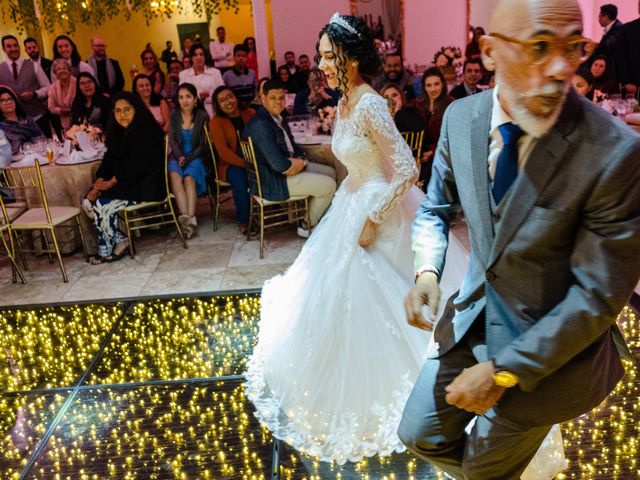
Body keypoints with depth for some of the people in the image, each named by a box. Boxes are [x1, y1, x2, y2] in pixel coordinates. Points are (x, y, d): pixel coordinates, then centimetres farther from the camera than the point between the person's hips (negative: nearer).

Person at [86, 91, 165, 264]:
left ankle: (106, 250, -1)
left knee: (103, 205, -22)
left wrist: (111, 182, -18)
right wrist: (99, 182, -7)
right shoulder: (118, 132, 15)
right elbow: (109, 159, 10)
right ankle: (120, 239, -3)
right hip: (123, 183, 9)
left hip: (144, 185, -8)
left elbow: (136, 164, -20)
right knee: (89, 201, -9)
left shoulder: (148, 131, -12)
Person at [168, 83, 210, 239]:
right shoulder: (174, 115, 8)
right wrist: (179, 156, -14)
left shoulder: (202, 116, 1)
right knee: (175, 176, -31)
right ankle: (187, 218, -41)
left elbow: (203, 145, 0)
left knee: (189, 178, -32)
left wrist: (189, 158, -13)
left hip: (196, 157, -1)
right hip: (177, 157, 1)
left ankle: (189, 218, -39)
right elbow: (172, 140, 4)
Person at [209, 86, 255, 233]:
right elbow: (223, 151, -9)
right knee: (240, 182, -33)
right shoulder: (216, 122, 0)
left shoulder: (250, 113, 9)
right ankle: (243, 221, -13)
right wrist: (245, 164, -22)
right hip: (231, 164, -2)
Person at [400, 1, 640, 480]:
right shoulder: (461, 117, -10)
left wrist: (502, 372, -19)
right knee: (421, 436, 19)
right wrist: (426, 270, -13)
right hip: (473, 316, 5)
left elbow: (599, 294, -20)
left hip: (550, 346, -4)